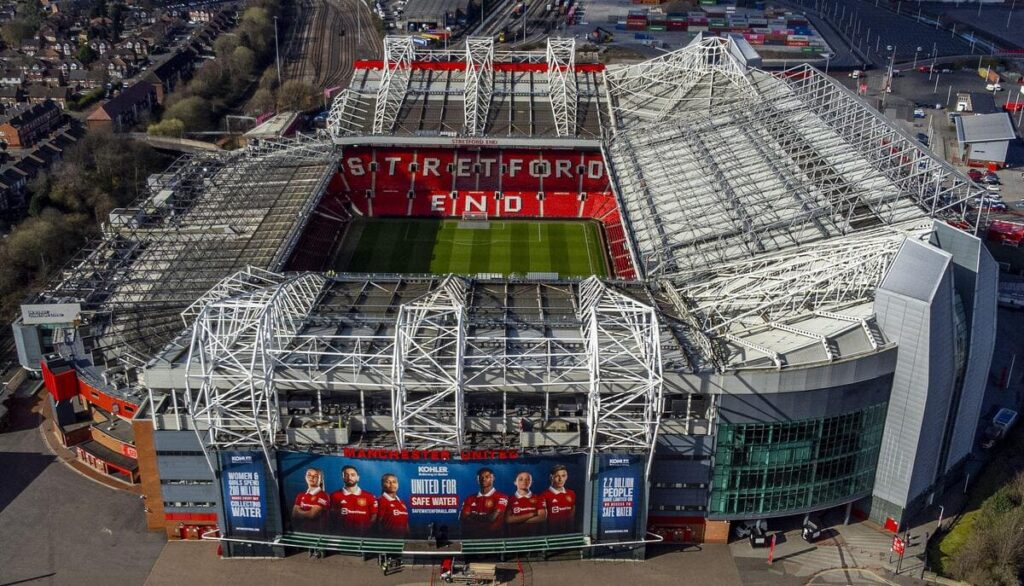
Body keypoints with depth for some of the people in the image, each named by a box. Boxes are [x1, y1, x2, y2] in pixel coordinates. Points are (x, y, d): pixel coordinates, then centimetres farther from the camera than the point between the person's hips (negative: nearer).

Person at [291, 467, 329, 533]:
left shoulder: (323, 496, -7)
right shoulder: (300, 495, 12)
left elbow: (312, 514, -12)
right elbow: (294, 514, 5)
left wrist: (300, 512, 4)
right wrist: (307, 513, -7)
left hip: (316, 530, -5)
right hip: (300, 529, 5)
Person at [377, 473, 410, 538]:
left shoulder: (401, 502, 15)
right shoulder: (382, 501, -6)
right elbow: (379, 522, -8)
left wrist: (407, 535, 13)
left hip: (402, 536, 7)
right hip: (388, 536, -7)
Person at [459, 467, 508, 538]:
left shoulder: (501, 497, 2)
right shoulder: (470, 498, 16)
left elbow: (492, 517, -9)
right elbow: (462, 518, 5)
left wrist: (474, 517, 4)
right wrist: (485, 518, -6)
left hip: (492, 534, -4)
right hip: (472, 535, 4)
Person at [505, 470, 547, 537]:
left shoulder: (538, 498, 10)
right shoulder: (510, 500, 7)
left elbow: (542, 517, -1)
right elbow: (508, 519, -4)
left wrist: (517, 520, -2)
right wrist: (531, 514, -2)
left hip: (534, 534, 1)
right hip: (515, 535, -1)